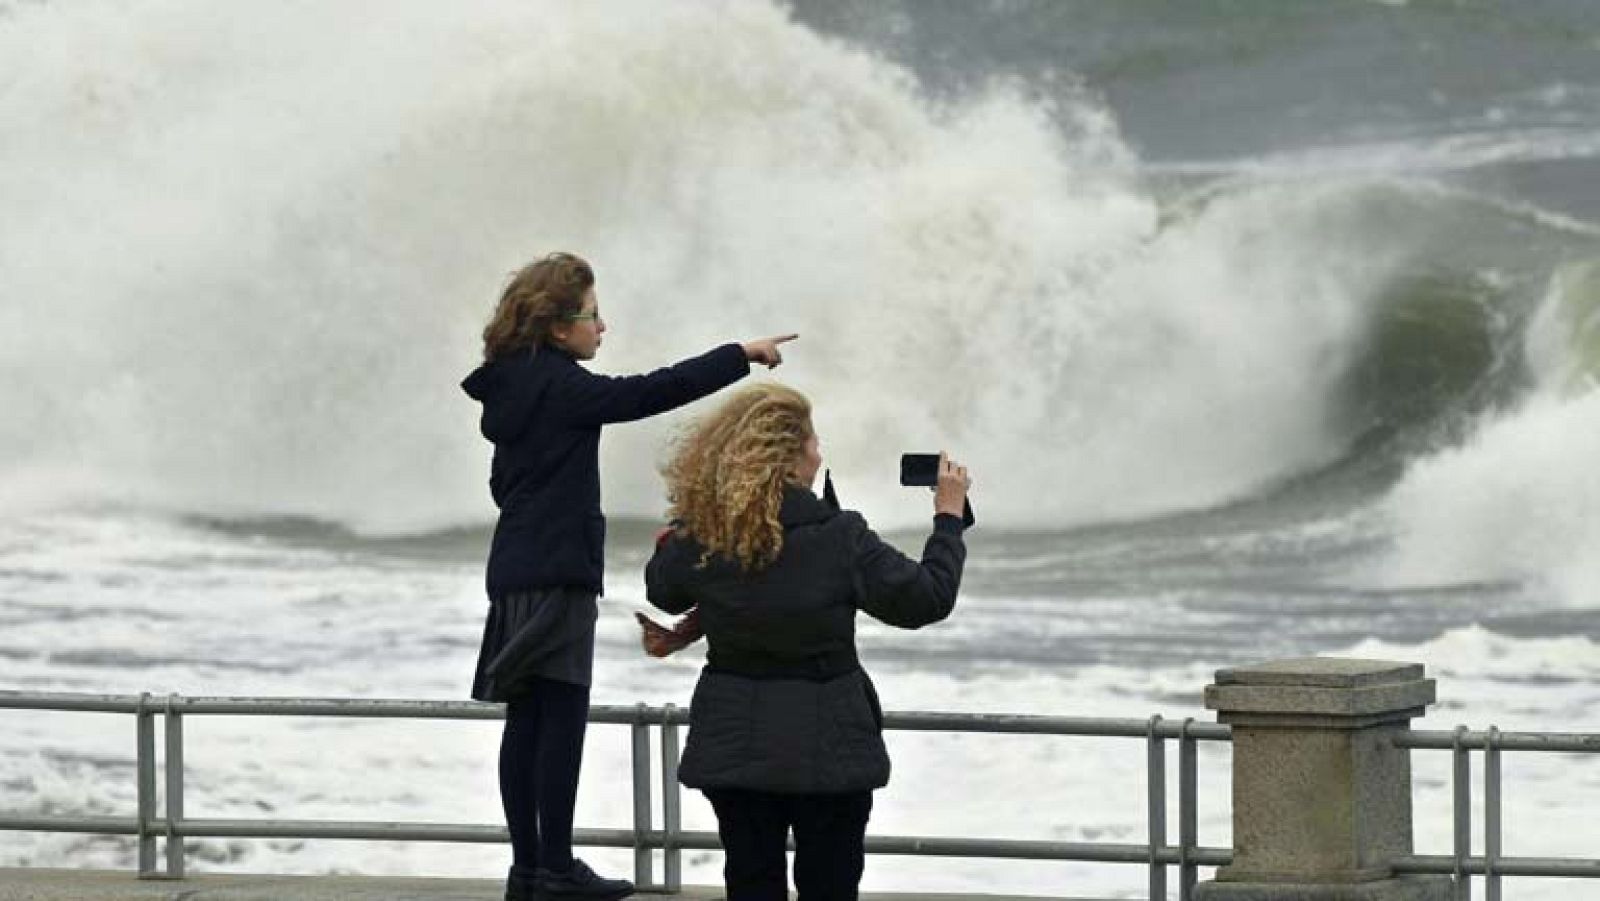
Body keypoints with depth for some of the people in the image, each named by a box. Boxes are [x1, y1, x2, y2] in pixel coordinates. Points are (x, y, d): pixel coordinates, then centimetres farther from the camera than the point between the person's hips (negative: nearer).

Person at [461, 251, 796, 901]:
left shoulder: (510, 387, 14)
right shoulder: (558, 385, -14)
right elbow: (648, 394, -22)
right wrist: (741, 356, -18)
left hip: (517, 569, 9)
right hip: (556, 573, -9)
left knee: (527, 719, 9)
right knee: (561, 716, -7)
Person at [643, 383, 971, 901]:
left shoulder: (700, 537, -8)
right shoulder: (840, 538, -16)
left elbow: (662, 591, 13)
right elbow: (927, 598, -7)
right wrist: (949, 517, 5)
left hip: (733, 747, 3)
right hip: (827, 750, -3)